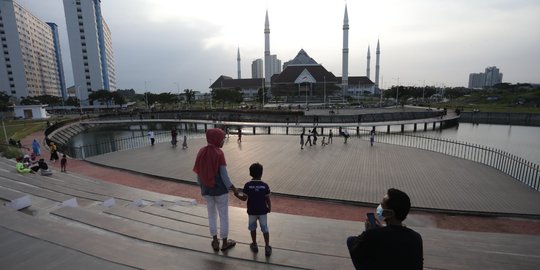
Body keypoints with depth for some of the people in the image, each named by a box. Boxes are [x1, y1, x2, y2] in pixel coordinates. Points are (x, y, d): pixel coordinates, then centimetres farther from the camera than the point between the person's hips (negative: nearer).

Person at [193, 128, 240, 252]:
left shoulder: (201, 152, -2)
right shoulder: (219, 153, -17)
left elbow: (198, 173, 3)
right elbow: (224, 175, -17)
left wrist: (201, 187, 17)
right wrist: (234, 189, -7)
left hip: (207, 190, 5)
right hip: (220, 190, -5)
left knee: (211, 215, 19)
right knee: (223, 216, 11)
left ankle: (215, 242, 29)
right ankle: (225, 243, 24)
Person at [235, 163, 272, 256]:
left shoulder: (247, 185, -12)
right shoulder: (265, 185, -11)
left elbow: (244, 198, -9)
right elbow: (268, 199, -7)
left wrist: (237, 195, 9)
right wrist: (269, 207, 10)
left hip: (252, 211, 0)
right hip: (263, 211, 0)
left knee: (252, 228, 20)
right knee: (265, 228, 11)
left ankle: (254, 245, 32)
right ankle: (267, 248, 12)